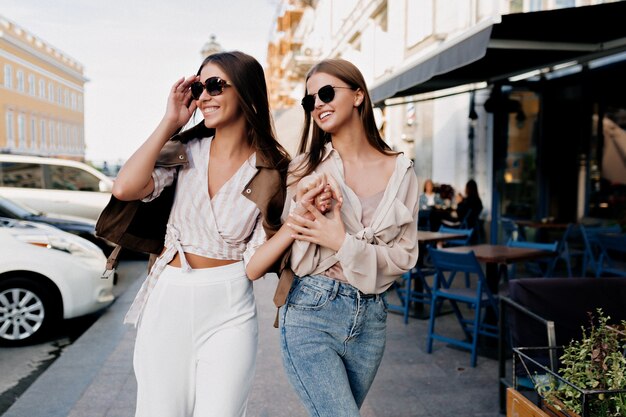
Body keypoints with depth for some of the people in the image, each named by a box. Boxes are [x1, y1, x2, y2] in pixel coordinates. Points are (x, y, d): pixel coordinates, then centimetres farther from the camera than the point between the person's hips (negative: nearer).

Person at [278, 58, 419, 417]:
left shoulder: (400, 171, 0)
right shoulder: (308, 169, -2)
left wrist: (344, 244, -15)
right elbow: (297, 262, -4)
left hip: (371, 319, 2)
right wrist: (304, 210, -22)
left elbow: (405, 257, -1)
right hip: (311, 313, -2)